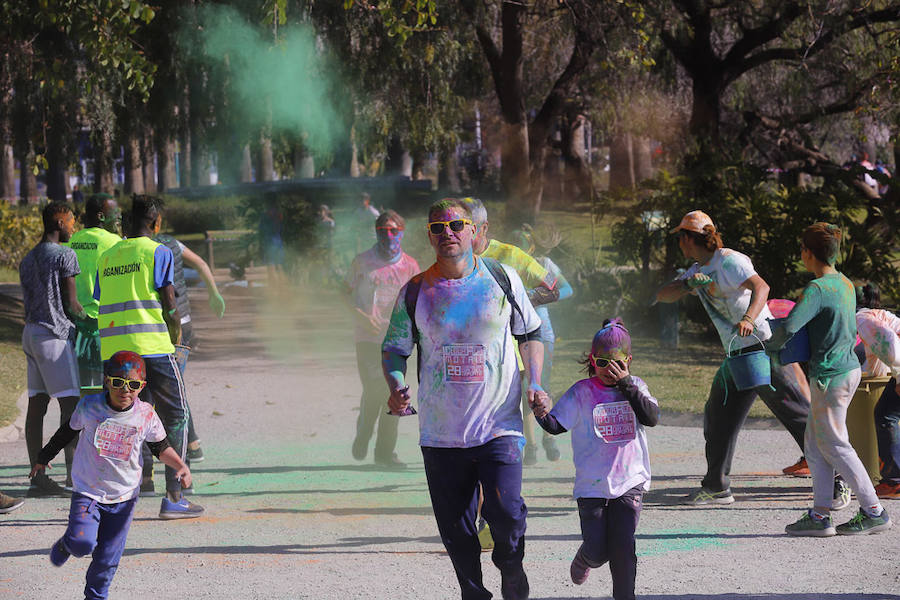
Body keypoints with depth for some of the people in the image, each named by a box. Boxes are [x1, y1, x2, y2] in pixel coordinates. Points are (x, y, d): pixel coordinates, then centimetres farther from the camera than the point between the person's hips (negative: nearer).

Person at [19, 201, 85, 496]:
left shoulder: (27, 260, 16)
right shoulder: (64, 255, -8)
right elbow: (70, 303, -9)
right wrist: (88, 319, 10)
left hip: (31, 332, 8)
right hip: (55, 334, -8)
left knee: (37, 405, 5)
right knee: (70, 403, -7)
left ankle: (38, 477, 4)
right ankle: (73, 472, -12)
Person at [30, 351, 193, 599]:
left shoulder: (146, 415, -7)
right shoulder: (89, 406, -9)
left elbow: (161, 448, 6)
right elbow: (69, 430, 9)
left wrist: (181, 467, -12)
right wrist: (45, 457, 21)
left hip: (124, 495, 1)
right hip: (87, 492, -1)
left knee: (107, 559, 6)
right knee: (83, 543, -21)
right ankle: (65, 545, 14)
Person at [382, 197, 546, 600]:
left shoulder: (502, 279, 1)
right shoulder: (415, 292, 2)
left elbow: (530, 333, 12)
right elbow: (394, 349, 9)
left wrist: (534, 384, -2)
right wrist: (397, 389, -11)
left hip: (499, 426, -1)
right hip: (440, 433, 1)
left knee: (506, 514, -14)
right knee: (455, 529, 4)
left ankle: (510, 564, 17)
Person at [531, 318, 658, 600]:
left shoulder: (635, 387, 4)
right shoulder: (581, 392, -1)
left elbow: (652, 417, -11)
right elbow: (557, 425, -5)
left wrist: (626, 385, -17)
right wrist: (543, 415, -29)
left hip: (630, 481, 0)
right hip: (592, 484, 0)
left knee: (623, 545, -9)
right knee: (597, 550, 2)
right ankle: (584, 560, 38)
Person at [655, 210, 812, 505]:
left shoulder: (729, 261, -12)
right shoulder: (699, 270, 16)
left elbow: (761, 286, -28)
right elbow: (663, 295, 12)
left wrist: (748, 319, -46)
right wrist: (687, 284, -9)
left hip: (764, 348, -9)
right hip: (737, 356, 9)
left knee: (798, 415, -12)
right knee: (718, 418, 11)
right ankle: (716, 488, 20)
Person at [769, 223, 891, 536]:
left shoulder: (817, 289, -18)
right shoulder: (846, 284, 10)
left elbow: (788, 328, -28)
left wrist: (770, 346, -7)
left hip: (830, 375, -9)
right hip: (849, 367, 9)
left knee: (835, 446, -1)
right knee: (815, 444, 11)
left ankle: (874, 511, 2)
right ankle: (820, 515, 9)